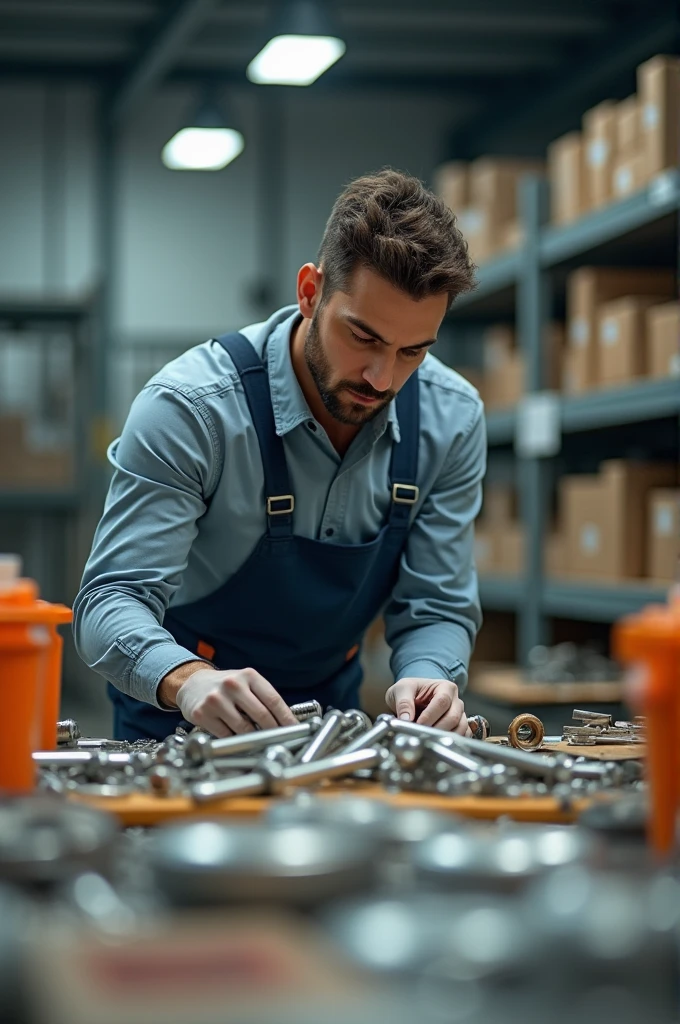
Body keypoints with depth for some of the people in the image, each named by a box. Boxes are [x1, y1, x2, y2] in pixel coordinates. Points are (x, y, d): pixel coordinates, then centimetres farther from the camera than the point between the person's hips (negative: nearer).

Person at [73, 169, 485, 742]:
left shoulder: (452, 421, -11)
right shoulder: (191, 408, -23)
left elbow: (437, 608, -6)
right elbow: (113, 600, -24)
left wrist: (429, 680, -29)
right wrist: (189, 680, -45)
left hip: (330, 707, 4)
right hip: (181, 713, -3)